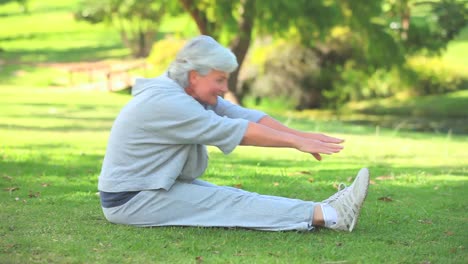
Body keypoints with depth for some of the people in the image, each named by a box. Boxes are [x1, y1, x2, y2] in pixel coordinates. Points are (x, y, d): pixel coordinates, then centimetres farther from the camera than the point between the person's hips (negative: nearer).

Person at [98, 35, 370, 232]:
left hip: (163, 186, 9)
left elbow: (244, 115, -2)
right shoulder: (166, 102, -25)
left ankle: (323, 211, -16)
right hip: (131, 200, -9)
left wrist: (300, 135, -11)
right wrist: (297, 143, -22)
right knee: (231, 204, -18)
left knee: (232, 198, -6)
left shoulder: (193, 93, 6)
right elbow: (238, 131, -25)